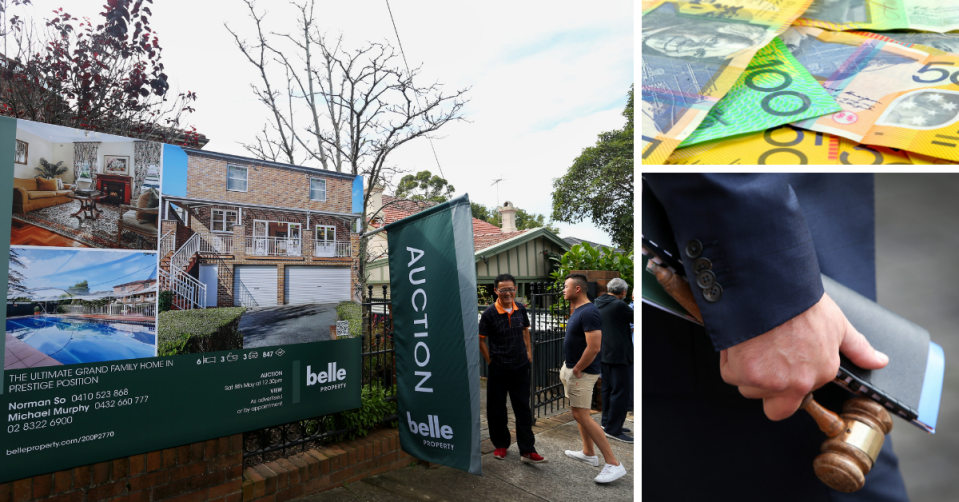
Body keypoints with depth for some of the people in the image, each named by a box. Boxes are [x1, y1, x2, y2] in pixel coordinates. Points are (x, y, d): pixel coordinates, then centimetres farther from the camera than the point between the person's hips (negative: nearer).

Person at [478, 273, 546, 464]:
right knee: (497, 409, 10)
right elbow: (481, 340, -6)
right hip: (498, 370, -3)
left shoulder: (521, 309, -1)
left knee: (523, 409, 7)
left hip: (520, 368, 3)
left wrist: (528, 351, 11)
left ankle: (527, 451, 15)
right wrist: (490, 361, -6)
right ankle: (501, 444, 30)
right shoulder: (489, 313, -14)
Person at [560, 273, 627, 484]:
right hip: (572, 368, 10)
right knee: (578, 412, 19)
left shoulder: (589, 313, -23)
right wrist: (567, 367, 14)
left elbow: (594, 348, -28)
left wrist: (576, 370, -18)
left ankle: (613, 464, -1)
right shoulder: (577, 310, 9)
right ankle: (588, 453, 34)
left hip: (581, 372, -10)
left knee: (582, 416, -7)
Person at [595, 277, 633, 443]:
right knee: (620, 392, -2)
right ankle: (613, 430, 2)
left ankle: (607, 422, 28)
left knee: (608, 389, 18)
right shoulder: (619, 305, -18)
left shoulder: (598, 303, 7)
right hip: (618, 354, -9)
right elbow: (635, 317, -5)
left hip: (604, 353, 9)